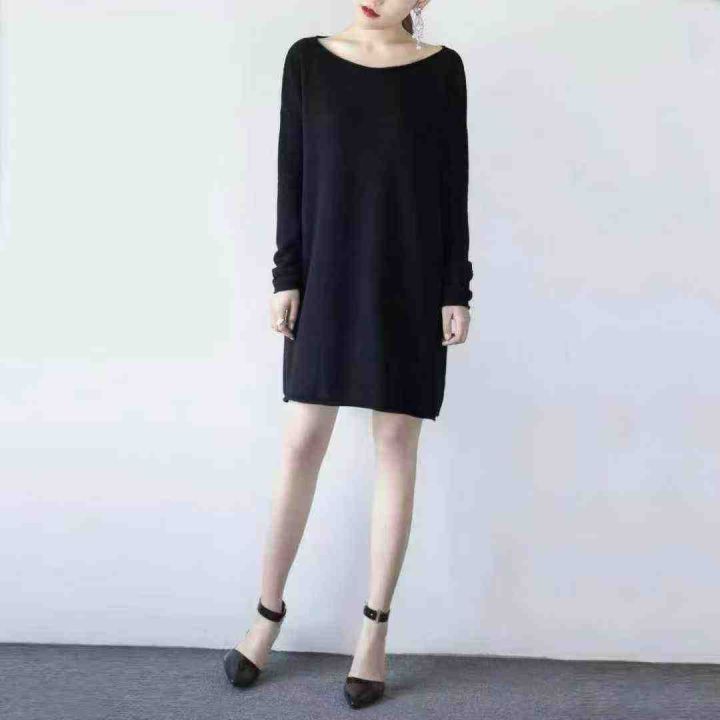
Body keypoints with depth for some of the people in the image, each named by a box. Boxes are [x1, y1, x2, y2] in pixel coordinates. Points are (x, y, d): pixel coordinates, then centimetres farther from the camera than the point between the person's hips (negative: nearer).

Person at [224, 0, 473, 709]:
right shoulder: (308, 59, 6)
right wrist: (286, 276, -3)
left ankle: (374, 628, 15)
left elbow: (452, 184, 3)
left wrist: (457, 290, -2)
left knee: (396, 443, 2)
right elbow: (291, 173, 4)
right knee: (302, 442, 1)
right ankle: (268, 611, 20)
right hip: (328, 274, 1)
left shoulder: (442, 69, 4)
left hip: (411, 279, 0)